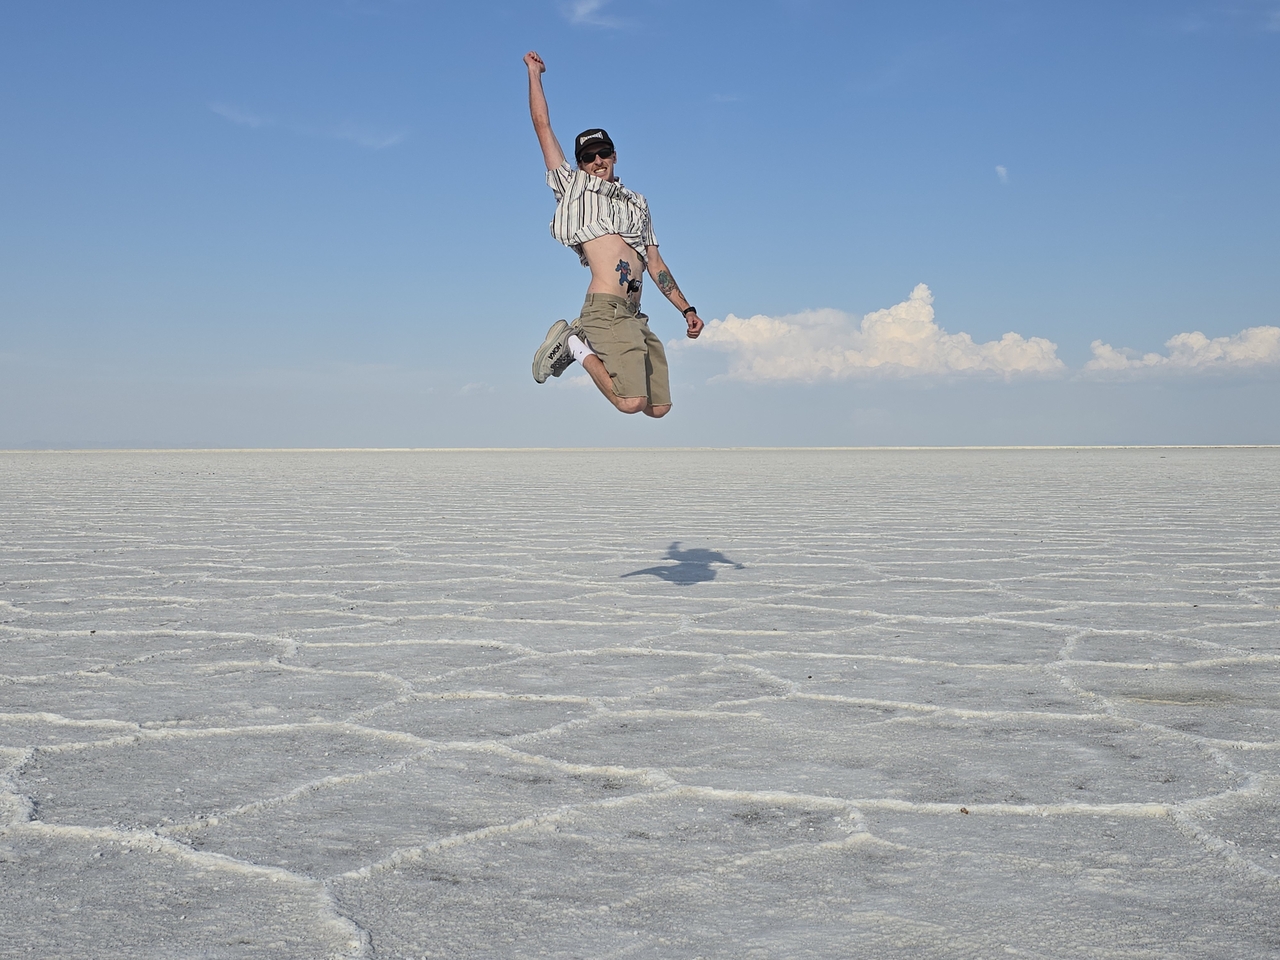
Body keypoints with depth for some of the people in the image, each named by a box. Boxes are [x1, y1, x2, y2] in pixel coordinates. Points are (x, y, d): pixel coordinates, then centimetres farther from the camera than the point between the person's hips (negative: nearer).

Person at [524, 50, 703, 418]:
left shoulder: (637, 203, 27)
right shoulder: (573, 186, 13)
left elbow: (655, 263, 25)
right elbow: (543, 126, 13)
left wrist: (686, 308, 17)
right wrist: (534, 73, 20)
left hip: (635, 316, 7)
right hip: (605, 309, -7)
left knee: (659, 407, 4)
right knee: (631, 403, -21)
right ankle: (577, 345, 4)